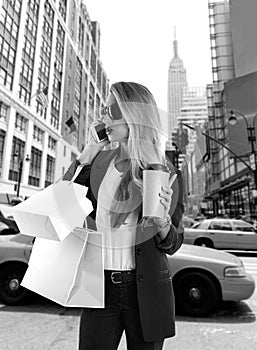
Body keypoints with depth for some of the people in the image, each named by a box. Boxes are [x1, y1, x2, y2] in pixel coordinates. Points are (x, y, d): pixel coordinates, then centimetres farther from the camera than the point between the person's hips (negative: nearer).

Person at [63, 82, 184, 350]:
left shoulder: (166, 175, -9)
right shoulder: (98, 161, -3)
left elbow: (172, 245, -3)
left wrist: (162, 220, -23)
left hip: (145, 290, -1)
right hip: (100, 286, 2)